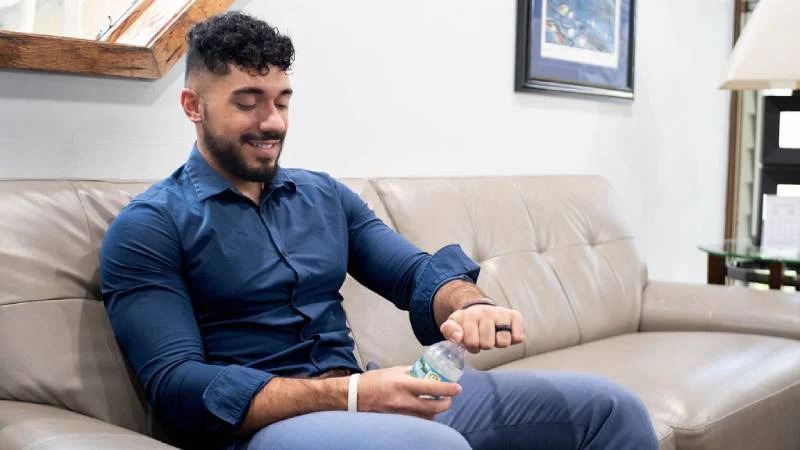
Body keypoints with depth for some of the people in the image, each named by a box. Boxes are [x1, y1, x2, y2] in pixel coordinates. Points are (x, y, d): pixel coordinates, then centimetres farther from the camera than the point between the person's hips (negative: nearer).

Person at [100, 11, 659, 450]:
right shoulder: (146, 229, -3)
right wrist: (349, 395, -25)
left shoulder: (325, 196, 15)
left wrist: (469, 305, -18)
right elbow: (177, 389, -13)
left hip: (362, 399, 6)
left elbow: (418, 272, 8)